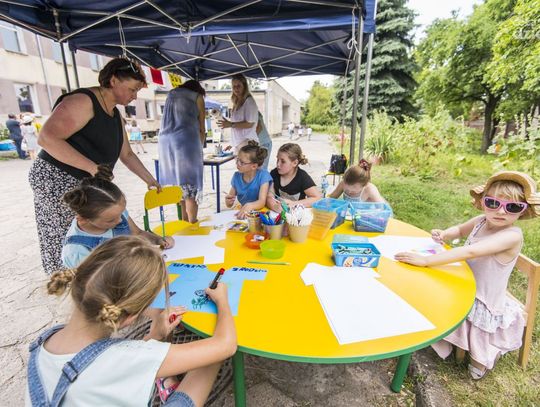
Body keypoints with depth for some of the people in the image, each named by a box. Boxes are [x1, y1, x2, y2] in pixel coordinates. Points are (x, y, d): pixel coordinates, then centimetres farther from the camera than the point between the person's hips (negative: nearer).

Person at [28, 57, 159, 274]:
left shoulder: (115, 114, 12)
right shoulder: (83, 101, -16)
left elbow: (126, 154, 16)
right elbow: (47, 138, -26)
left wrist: (149, 180, 9)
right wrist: (93, 167, -28)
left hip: (86, 185, 9)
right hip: (56, 181, -8)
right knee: (62, 245, -1)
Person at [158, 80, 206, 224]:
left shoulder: (171, 94, 24)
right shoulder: (197, 96, 13)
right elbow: (201, 128, 12)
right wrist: (200, 147, 27)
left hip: (165, 140, 5)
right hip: (186, 139, -5)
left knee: (178, 180, 11)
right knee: (191, 182, -3)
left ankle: (185, 220, 15)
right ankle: (192, 224, -5)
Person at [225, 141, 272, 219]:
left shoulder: (263, 175, -12)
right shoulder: (236, 176, 0)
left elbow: (262, 202, -21)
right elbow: (229, 205, 7)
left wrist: (249, 206, -40)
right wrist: (228, 201, -15)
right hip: (243, 213, 5)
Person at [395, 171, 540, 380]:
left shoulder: (513, 235, -30)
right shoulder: (481, 221, -9)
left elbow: (470, 252, -44)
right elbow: (460, 230, 14)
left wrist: (425, 260, -47)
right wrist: (443, 235, -9)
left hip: (484, 302, -6)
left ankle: (485, 356, 34)